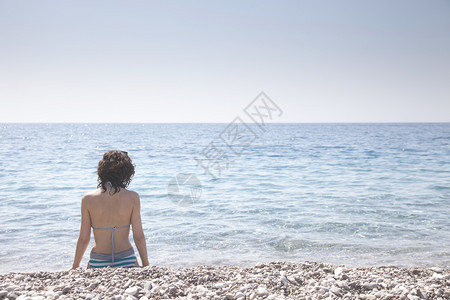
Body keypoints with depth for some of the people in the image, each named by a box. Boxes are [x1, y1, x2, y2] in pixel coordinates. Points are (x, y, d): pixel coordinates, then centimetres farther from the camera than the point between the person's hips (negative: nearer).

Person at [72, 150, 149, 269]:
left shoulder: (88, 199, -2)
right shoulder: (133, 197, -4)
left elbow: (84, 239, 3)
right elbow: (138, 236, -2)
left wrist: (75, 267, 17)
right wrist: (146, 265, 10)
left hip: (98, 263, 1)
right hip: (126, 260, -1)